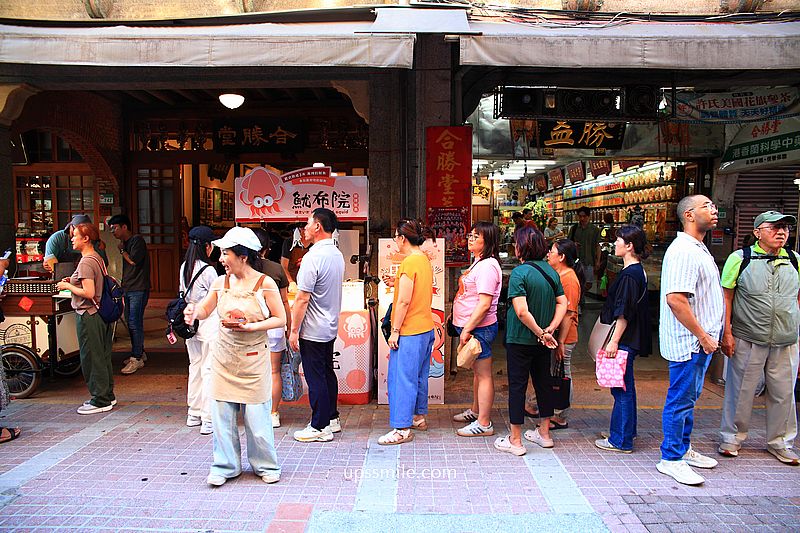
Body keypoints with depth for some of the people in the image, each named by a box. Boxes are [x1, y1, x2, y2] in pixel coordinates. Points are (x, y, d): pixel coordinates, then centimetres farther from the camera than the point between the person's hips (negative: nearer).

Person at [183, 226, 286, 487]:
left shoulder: (265, 284, -9)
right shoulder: (221, 282, 1)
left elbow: (280, 319, -6)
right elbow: (204, 309, 10)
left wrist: (251, 326, -19)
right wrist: (194, 311, -13)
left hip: (253, 360, -3)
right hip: (223, 358, 4)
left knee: (257, 416, 4)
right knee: (221, 414, 7)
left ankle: (266, 465, 23)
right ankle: (225, 466, 24)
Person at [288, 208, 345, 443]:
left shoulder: (313, 257, -21)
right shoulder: (337, 255, 7)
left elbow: (302, 298, -21)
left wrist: (294, 330, -15)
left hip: (312, 330, -9)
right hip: (331, 326, 9)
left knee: (315, 378, 1)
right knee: (327, 373, 17)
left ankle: (320, 427, 10)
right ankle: (332, 418, 28)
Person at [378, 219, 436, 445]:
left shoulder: (409, 262, -18)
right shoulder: (425, 260, 11)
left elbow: (404, 301, -20)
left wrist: (395, 331, -15)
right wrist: (397, 283, 14)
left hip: (409, 332, -10)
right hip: (426, 327, 10)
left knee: (401, 378, -4)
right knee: (418, 375, 19)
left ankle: (402, 429, 2)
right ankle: (419, 417, 32)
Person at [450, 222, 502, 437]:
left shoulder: (487, 266, -19)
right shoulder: (479, 263, 14)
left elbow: (484, 303, -25)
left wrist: (467, 329, -23)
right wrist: (464, 328, 22)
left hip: (479, 328, -11)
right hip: (470, 327, 11)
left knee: (483, 375, -2)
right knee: (477, 372, 21)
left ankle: (484, 424, 6)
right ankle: (475, 411, 36)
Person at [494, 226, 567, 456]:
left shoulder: (519, 272, -18)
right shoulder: (550, 271, 3)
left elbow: (522, 311, -25)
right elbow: (563, 303, 3)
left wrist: (541, 333, -15)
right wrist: (549, 330, -4)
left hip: (520, 339, -6)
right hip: (543, 341, 7)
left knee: (517, 385, 2)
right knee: (543, 382, 17)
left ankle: (515, 441, 11)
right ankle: (544, 433, 30)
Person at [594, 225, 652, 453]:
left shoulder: (630, 275, -18)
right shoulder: (636, 271, 12)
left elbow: (624, 313, -22)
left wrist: (614, 341, -20)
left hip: (625, 340, -10)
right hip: (629, 340, 10)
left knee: (622, 389, -2)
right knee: (624, 387, 19)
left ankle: (621, 440, 6)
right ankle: (627, 431, 31)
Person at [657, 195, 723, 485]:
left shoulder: (698, 249, 16)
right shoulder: (683, 251, -19)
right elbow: (676, 299, -27)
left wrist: (708, 335, 18)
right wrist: (703, 336, -20)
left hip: (699, 341, 10)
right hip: (689, 341, -10)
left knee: (688, 398, 19)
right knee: (681, 400, -1)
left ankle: (683, 449, 32)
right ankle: (671, 459, 11)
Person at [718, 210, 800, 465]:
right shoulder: (740, 259, -4)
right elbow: (726, 296, -3)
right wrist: (727, 332, -8)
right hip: (747, 340, -3)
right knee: (740, 391, 6)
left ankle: (780, 442, 29)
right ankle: (731, 437, 23)